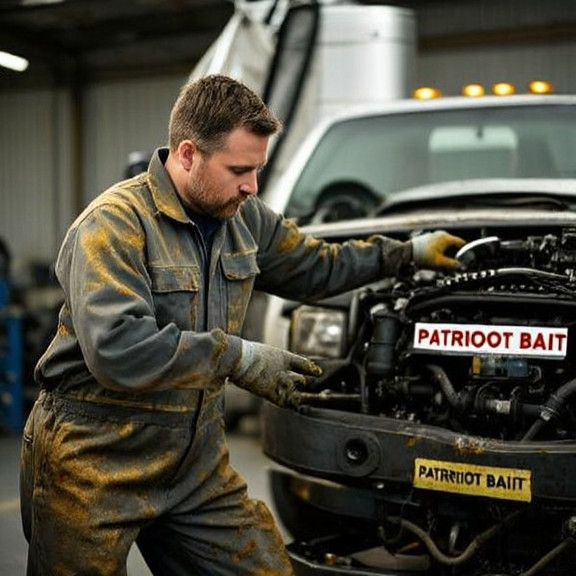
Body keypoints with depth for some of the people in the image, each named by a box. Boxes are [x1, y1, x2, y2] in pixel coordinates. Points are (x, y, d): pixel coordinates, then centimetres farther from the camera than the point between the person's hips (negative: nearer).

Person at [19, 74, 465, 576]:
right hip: (94, 462, -6)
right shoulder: (114, 224, -18)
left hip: (196, 459, 7)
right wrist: (240, 357, -24)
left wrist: (409, 252, 22)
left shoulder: (245, 218, 5)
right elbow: (117, 350, -30)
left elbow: (316, 269, 22)